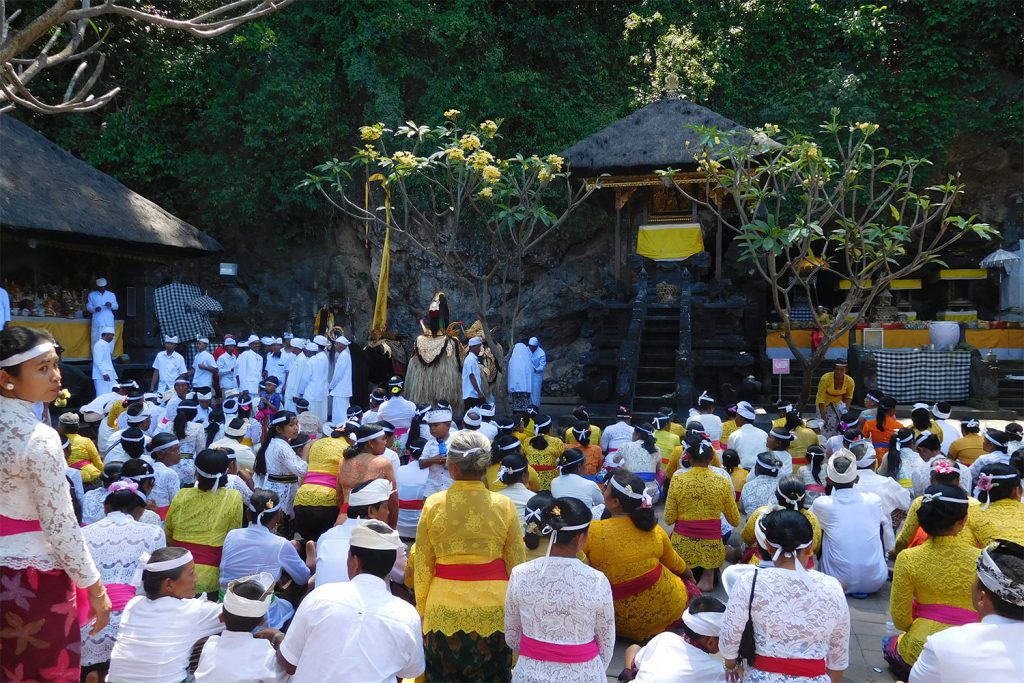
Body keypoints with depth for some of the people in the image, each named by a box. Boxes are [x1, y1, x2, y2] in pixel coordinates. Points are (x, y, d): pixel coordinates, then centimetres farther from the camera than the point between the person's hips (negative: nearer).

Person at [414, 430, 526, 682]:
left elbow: (422, 565, 0)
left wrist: (422, 608, 12)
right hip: (493, 606, 0)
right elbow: (516, 564, -2)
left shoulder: (433, 505, -6)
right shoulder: (504, 506, -6)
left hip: (444, 607, 0)